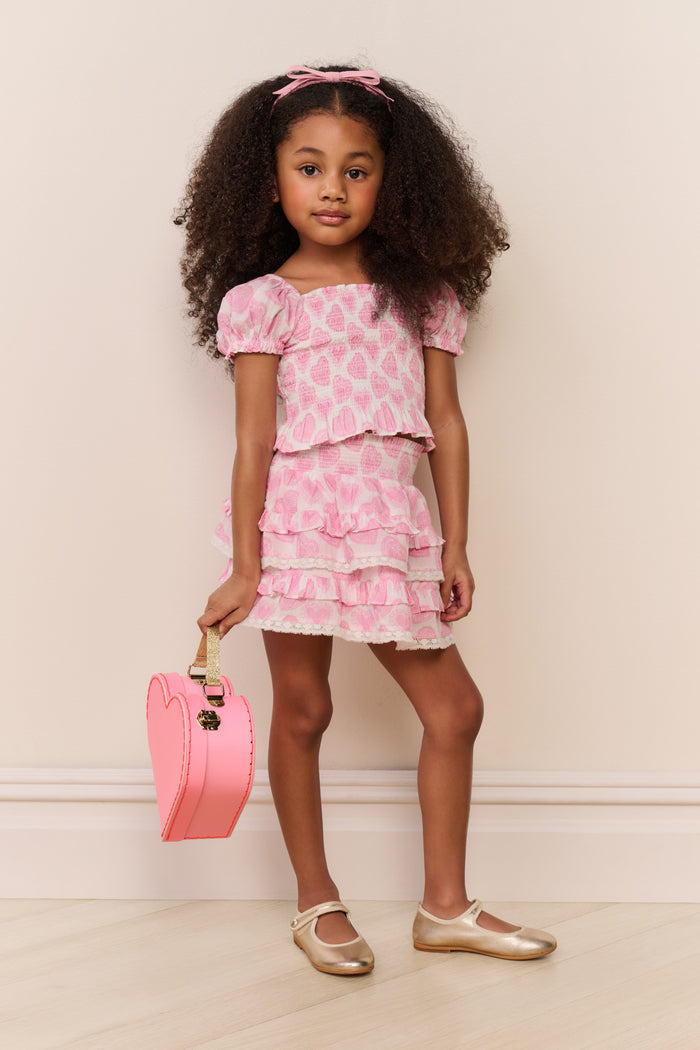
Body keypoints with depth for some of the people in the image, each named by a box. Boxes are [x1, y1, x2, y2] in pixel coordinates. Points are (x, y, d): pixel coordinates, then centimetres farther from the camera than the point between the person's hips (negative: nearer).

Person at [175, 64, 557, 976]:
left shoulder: (423, 295, 9)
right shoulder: (262, 301, -2)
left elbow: (447, 425, 8)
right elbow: (253, 442, -5)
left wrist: (455, 548, 4)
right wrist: (244, 568, -8)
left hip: (390, 526, 4)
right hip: (299, 520, -4)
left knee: (455, 706, 6)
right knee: (301, 709, 4)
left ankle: (446, 906, 20)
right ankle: (318, 905, 21)